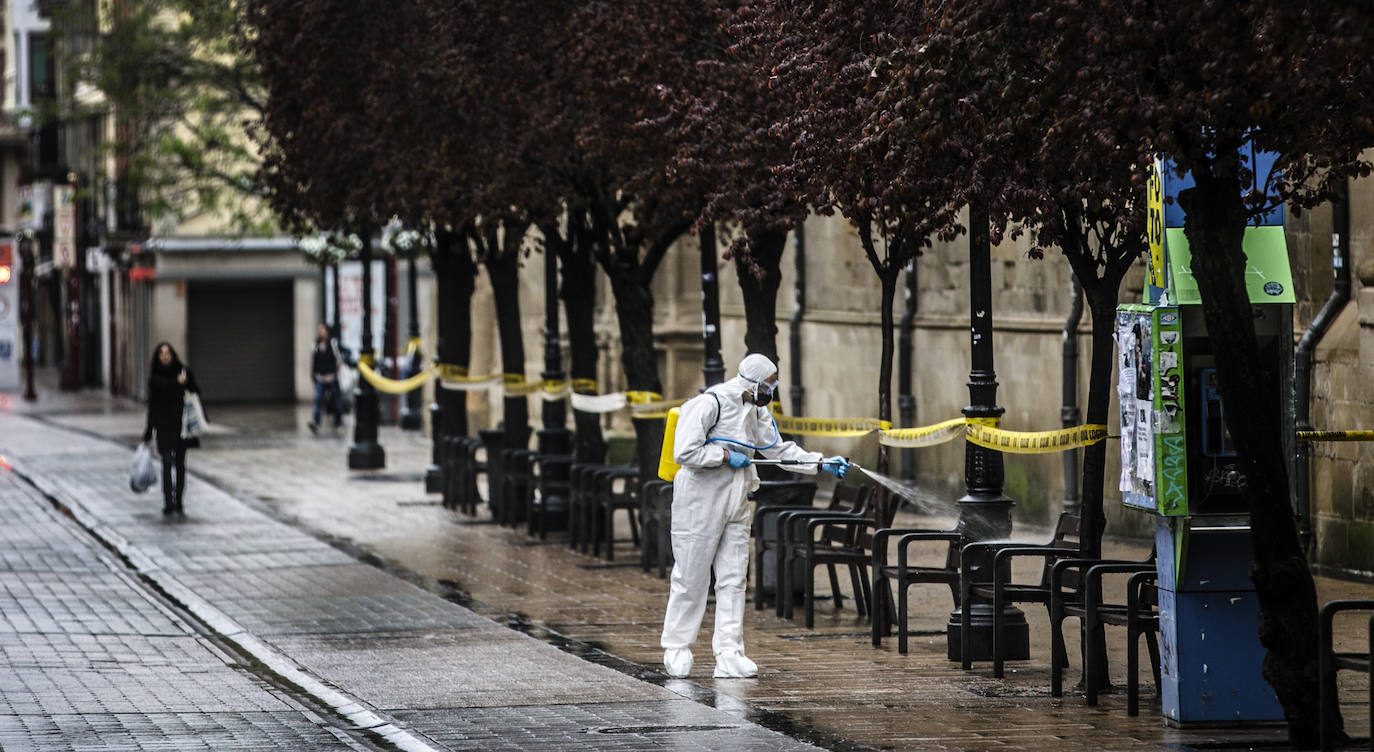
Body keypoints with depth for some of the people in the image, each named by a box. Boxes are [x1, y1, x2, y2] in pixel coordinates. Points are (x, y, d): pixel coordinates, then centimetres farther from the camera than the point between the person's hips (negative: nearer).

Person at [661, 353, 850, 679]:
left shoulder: (756, 411, 11)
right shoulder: (710, 404, -15)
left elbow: (780, 449, 14)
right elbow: (685, 452, -20)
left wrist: (823, 464, 6)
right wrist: (726, 456, -15)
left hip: (735, 505, 8)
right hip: (701, 502, -8)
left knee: (733, 579, 3)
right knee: (691, 578, -1)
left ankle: (729, 654, 3)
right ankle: (676, 649, 12)